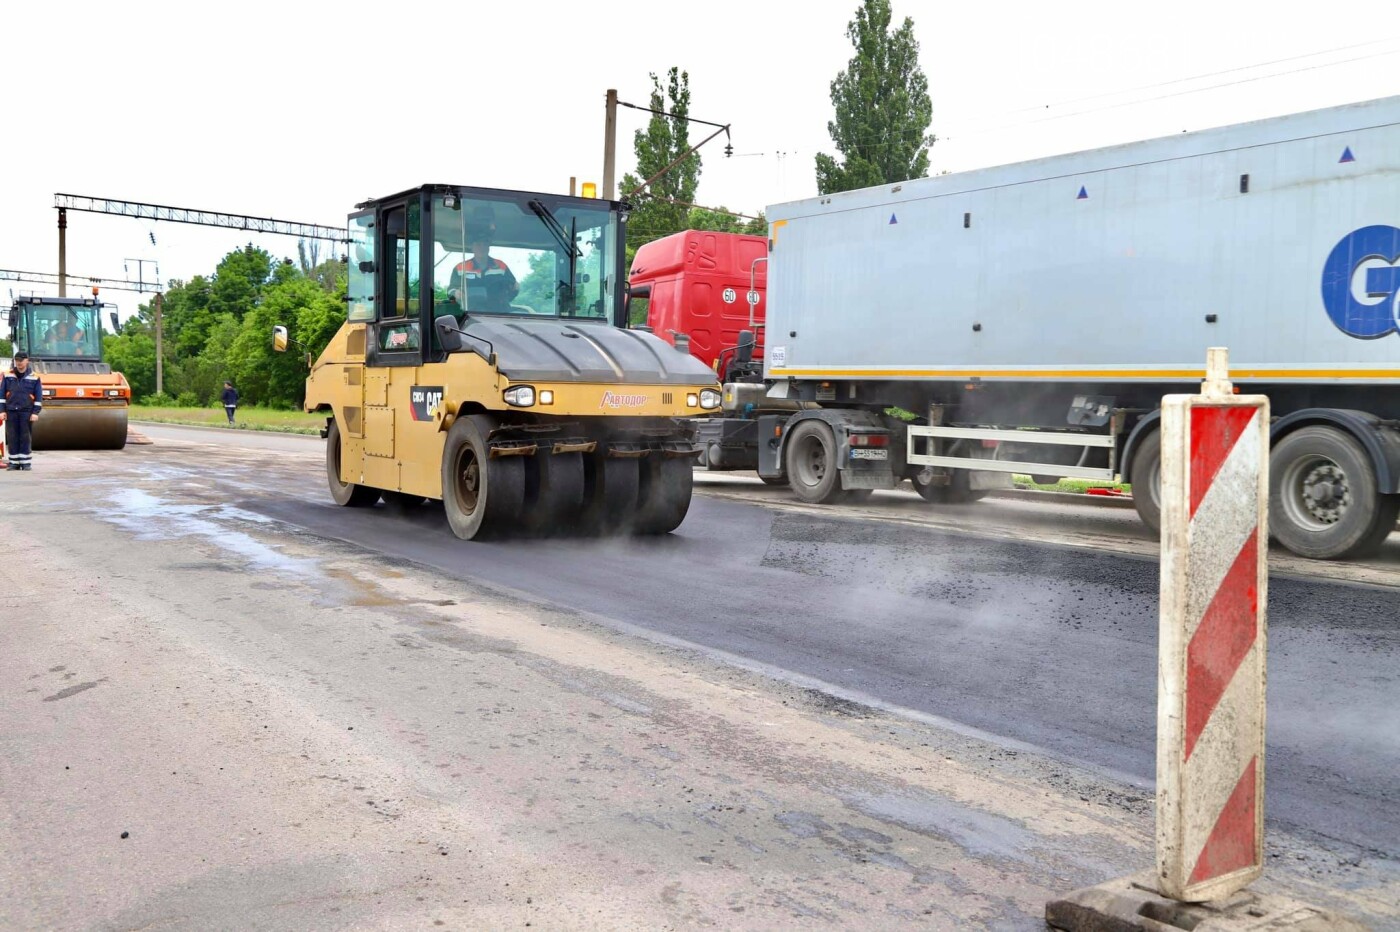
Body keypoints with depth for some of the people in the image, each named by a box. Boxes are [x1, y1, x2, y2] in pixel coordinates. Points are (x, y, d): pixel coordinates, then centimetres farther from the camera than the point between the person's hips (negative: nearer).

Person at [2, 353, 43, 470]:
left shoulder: (34, 377, 2)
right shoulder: (8, 376, 6)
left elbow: (38, 397, 2)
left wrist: (35, 412, -5)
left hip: (26, 412, -2)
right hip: (11, 412, 2)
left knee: (25, 438, 0)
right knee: (12, 438, 3)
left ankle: (25, 463, 6)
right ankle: (14, 462, 9)